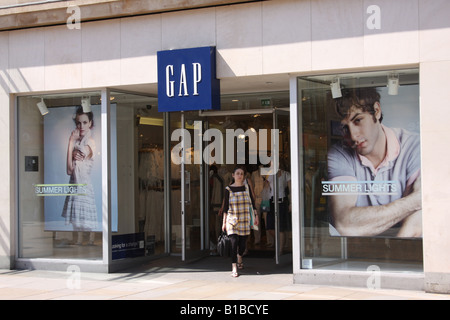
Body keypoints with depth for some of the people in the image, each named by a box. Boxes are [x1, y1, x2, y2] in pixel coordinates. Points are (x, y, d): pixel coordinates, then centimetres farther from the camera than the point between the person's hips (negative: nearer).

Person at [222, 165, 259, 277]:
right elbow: (225, 207, 3)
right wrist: (224, 222, 1)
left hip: (245, 220, 2)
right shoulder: (228, 189, 0)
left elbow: (252, 202, 11)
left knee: (243, 244, 4)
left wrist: (256, 216, 7)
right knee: (234, 243, -13)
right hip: (232, 220, -2)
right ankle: (234, 268, -11)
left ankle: (239, 257, 38)